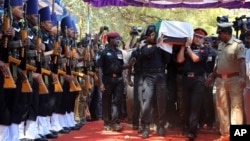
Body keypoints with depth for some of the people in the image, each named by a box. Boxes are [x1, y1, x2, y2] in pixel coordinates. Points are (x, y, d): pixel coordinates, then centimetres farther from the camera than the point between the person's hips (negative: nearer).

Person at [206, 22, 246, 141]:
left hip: (234, 79, -8)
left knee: (236, 106, -6)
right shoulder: (220, 45, 13)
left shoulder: (238, 44, -10)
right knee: (221, 107, 10)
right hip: (220, 79, 8)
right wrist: (212, 76, 21)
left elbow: (242, 61, -21)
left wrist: (243, 77, -34)